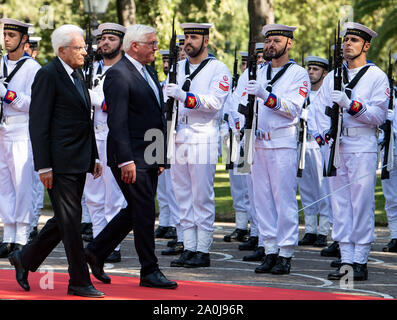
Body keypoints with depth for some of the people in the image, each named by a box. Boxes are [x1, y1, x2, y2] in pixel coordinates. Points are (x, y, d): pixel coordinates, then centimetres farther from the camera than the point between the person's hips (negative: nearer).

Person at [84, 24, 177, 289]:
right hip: (131, 157, -9)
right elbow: (117, 121, -18)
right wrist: (126, 160, -23)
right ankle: (150, 271, 4)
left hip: (150, 157, 9)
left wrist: (160, 157, 18)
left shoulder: (149, 73, 17)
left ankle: (97, 251, 25)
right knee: (145, 212, -5)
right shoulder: (119, 74, -13)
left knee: (136, 212, 13)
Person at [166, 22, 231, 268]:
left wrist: (185, 96, -25)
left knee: (202, 197, -5)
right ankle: (189, 248, 10)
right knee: (184, 196, 6)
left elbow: (215, 102, -15)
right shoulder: (179, 67, 16)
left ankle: (203, 251, -3)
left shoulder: (218, 69, -2)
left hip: (203, 139, -6)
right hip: (179, 137, 6)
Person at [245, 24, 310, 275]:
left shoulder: (298, 74, -1)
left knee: (284, 198, -7)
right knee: (263, 198, 5)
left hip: (284, 143, -6)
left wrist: (265, 95, -24)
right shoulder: (260, 73, 16)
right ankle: (270, 251, 11)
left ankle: (286, 254, -3)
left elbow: (292, 109, -13)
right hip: (260, 142, 6)